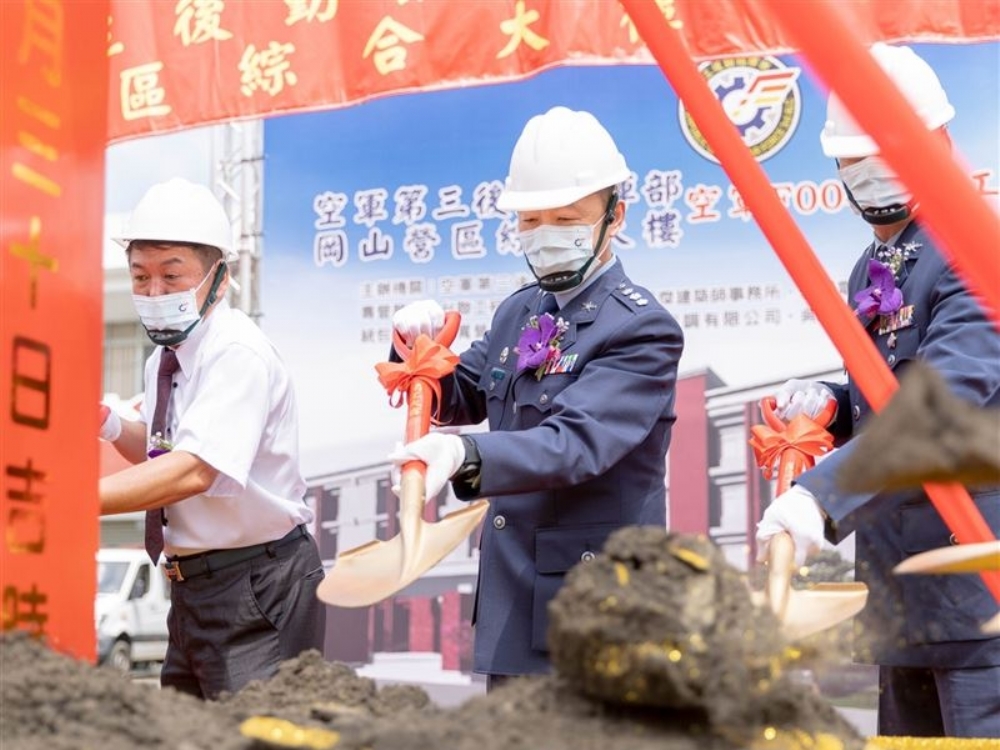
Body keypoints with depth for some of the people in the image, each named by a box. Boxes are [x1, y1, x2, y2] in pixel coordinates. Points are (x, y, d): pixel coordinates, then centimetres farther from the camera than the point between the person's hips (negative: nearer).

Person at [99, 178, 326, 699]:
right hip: (194, 589, 9)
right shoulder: (165, 358, 9)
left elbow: (194, 470, -32)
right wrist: (113, 427, 1)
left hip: (257, 596, -9)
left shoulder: (238, 353, -20)